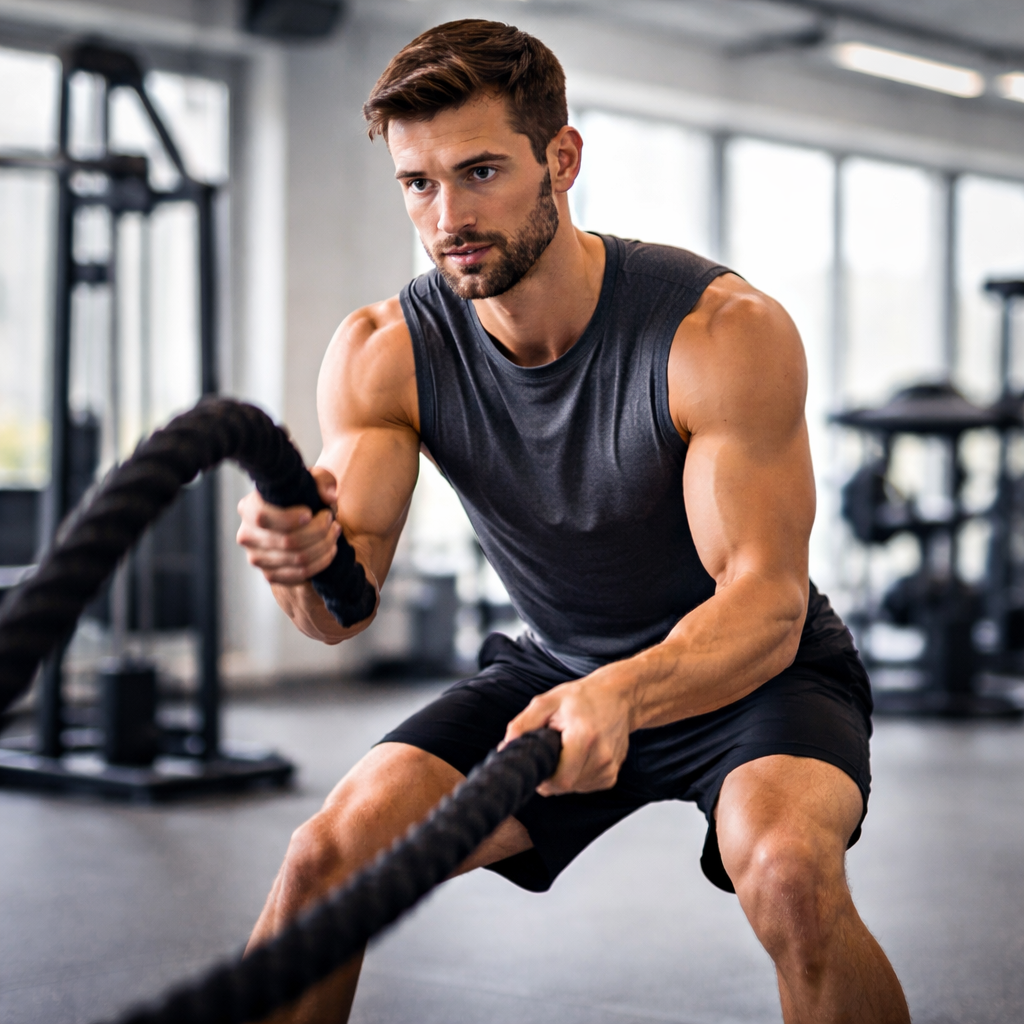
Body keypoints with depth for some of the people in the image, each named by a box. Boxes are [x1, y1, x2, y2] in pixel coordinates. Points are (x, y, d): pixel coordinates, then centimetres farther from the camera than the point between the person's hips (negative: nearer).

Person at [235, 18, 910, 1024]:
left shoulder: (726, 331, -25)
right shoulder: (381, 355, -14)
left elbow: (767, 605, -29)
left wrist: (621, 696, -50)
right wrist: (302, 551, -47)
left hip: (754, 672, -3)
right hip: (556, 673, 4)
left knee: (789, 872, -34)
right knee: (326, 856, -15)